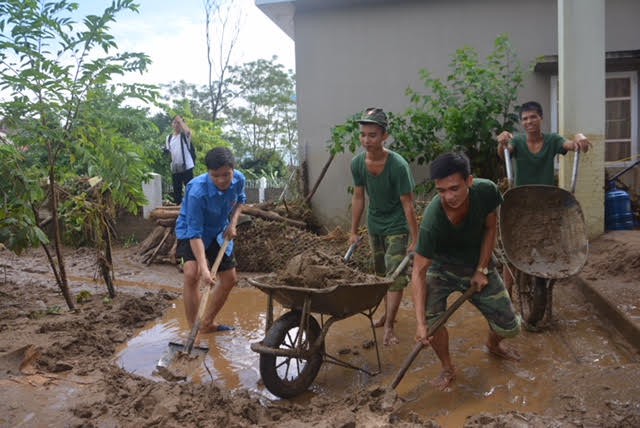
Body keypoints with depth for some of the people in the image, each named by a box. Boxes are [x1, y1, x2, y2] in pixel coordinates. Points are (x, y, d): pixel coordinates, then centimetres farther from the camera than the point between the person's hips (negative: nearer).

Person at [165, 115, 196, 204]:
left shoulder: (185, 135, -1)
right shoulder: (169, 138, 14)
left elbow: (188, 131, -25)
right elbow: (167, 151, 20)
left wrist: (180, 121, -14)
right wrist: (167, 152, -3)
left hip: (186, 167, -5)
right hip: (174, 168, 5)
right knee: (176, 190, 11)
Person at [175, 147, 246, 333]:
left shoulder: (239, 180, -20)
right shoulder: (197, 192, -38)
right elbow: (195, 234, -36)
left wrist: (233, 223, -11)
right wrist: (204, 269, -43)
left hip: (218, 233, 6)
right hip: (191, 232, -6)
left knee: (230, 279, 9)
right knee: (192, 274, -30)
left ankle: (208, 323, 28)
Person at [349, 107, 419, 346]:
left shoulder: (398, 166, -27)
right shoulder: (357, 163, -12)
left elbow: (407, 204, -22)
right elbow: (358, 197, 0)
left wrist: (416, 239, -20)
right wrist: (353, 232, 4)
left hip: (397, 226, -5)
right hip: (374, 224, 5)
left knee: (395, 275, -8)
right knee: (381, 273, 18)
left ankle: (389, 327, 1)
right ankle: (388, 313, 36)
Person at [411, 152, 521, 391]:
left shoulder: (486, 191, -26)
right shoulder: (432, 220, -36)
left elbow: (490, 228, -7)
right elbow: (419, 272, -33)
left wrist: (482, 270, -12)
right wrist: (420, 322, -39)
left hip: (478, 265, 3)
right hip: (441, 267, -3)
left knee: (510, 327, 5)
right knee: (432, 318, -26)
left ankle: (493, 344, 43)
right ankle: (447, 369, 3)